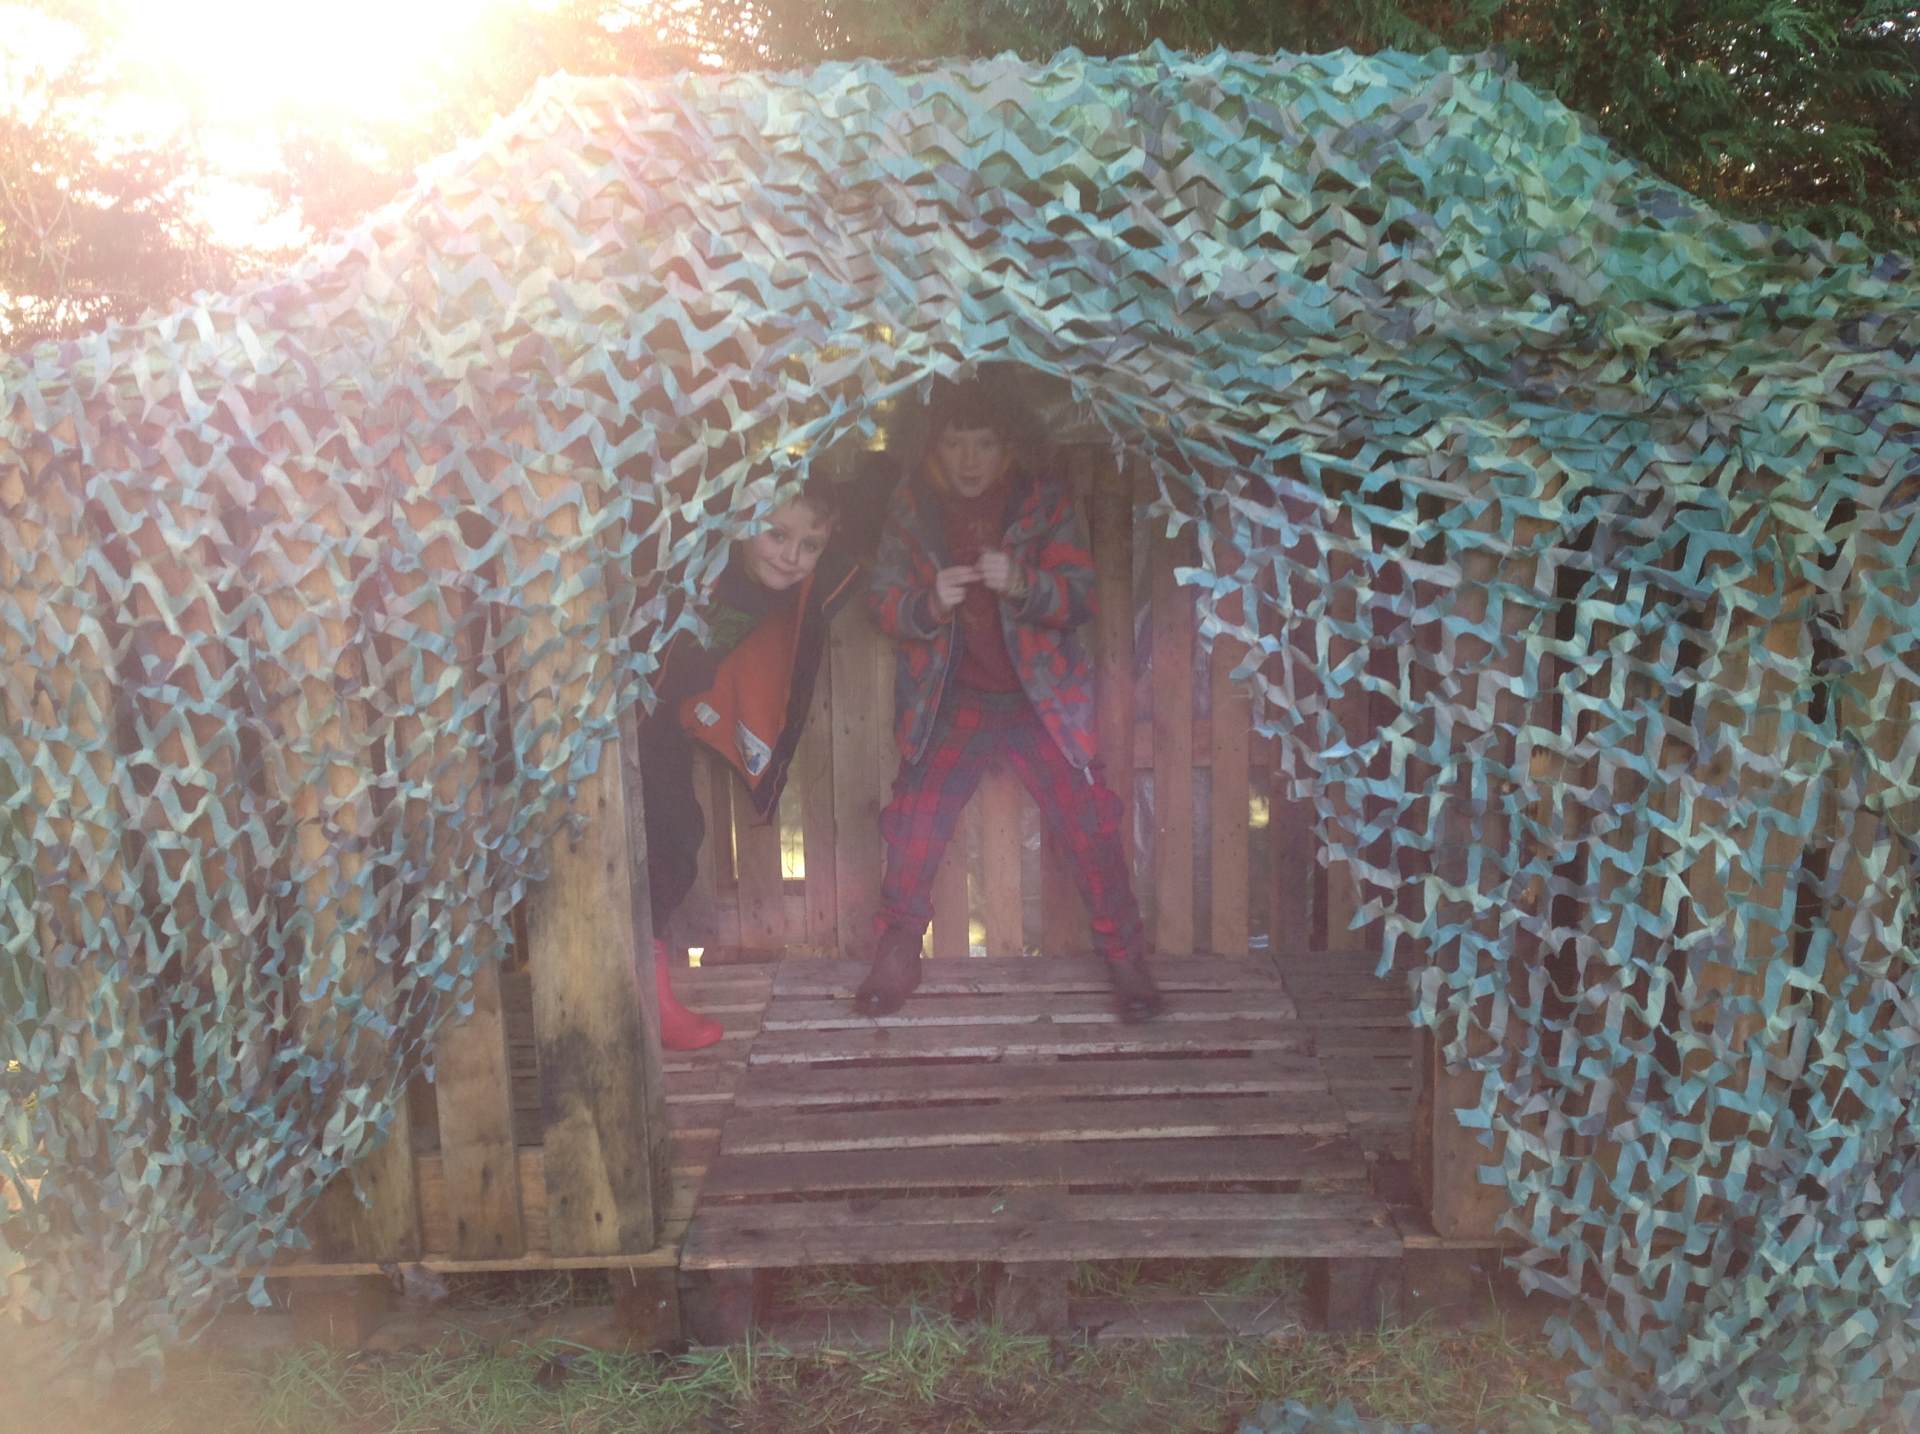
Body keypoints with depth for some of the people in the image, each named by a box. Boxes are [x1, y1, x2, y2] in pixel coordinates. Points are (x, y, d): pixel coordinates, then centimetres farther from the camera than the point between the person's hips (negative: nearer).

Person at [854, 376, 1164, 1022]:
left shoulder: (1044, 500, -6)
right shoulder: (910, 505, -2)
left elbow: (1080, 594, -10)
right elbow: (882, 601, -3)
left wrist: (1021, 584, -30)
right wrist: (929, 603, -25)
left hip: (1039, 696, -1)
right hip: (950, 700, 1)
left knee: (1088, 825, -5)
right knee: (913, 831, -4)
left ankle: (1127, 961, 13)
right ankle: (895, 961, 18)